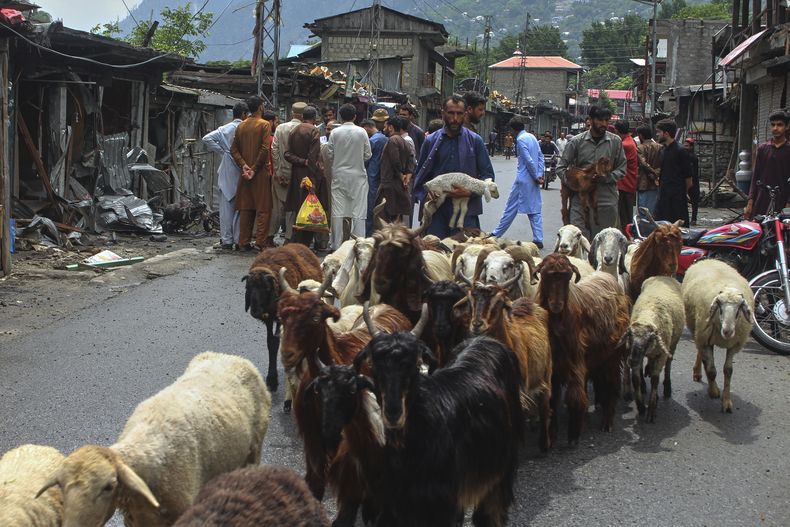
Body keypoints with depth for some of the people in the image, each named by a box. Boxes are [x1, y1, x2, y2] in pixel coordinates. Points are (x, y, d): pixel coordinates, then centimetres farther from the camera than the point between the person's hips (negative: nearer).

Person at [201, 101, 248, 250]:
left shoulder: (225, 129, 2)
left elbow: (207, 139, -5)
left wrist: (222, 151, 1)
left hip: (227, 173, 2)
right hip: (242, 171, -2)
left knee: (226, 206, 6)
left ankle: (227, 240, 5)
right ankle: (239, 240, 7)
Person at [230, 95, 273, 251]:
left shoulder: (241, 126, 10)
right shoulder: (264, 125, -7)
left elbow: (234, 149, 5)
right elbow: (265, 149, -16)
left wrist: (244, 165, -2)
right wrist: (255, 168, -11)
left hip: (245, 173, 5)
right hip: (261, 173, -5)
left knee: (245, 208, 8)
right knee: (263, 208, -1)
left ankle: (244, 241, 8)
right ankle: (261, 241, -5)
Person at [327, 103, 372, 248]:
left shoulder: (335, 133, -5)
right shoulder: (361, 132, -6)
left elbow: (329, 154, -2)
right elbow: (368, 154, -2)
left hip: (339, 176, 1)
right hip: (357, 176, -1)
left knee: (338, 211, 6)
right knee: (358, 212, 2)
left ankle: (337, 245, 8)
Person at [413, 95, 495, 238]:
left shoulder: (475, 141, 6)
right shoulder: (431, 141, 9)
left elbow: (488, 175, 6)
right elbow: (420, 176, 14)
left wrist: (471, 191, -11)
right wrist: (426, 193, -6)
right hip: (436, 210, 1)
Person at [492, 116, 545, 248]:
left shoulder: (520, 140, -14)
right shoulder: (532, 137, 10)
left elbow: (529, 160, -18)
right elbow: (540, 156, 10)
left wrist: (537, 176, -8)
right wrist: (540, 175, 4)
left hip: (523, 180, -7)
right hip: (533, 181, 7)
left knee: (511, 207, 3)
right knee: (535, 210, 8)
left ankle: (497, 234, 13)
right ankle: (538, 240, 6)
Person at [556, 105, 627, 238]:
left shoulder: (615, 141, 6)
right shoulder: (577, 141, 4)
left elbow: (622, 169, 7)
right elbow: (561, 167, 5)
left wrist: (607, 177, -12)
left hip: (607, 201, 1)